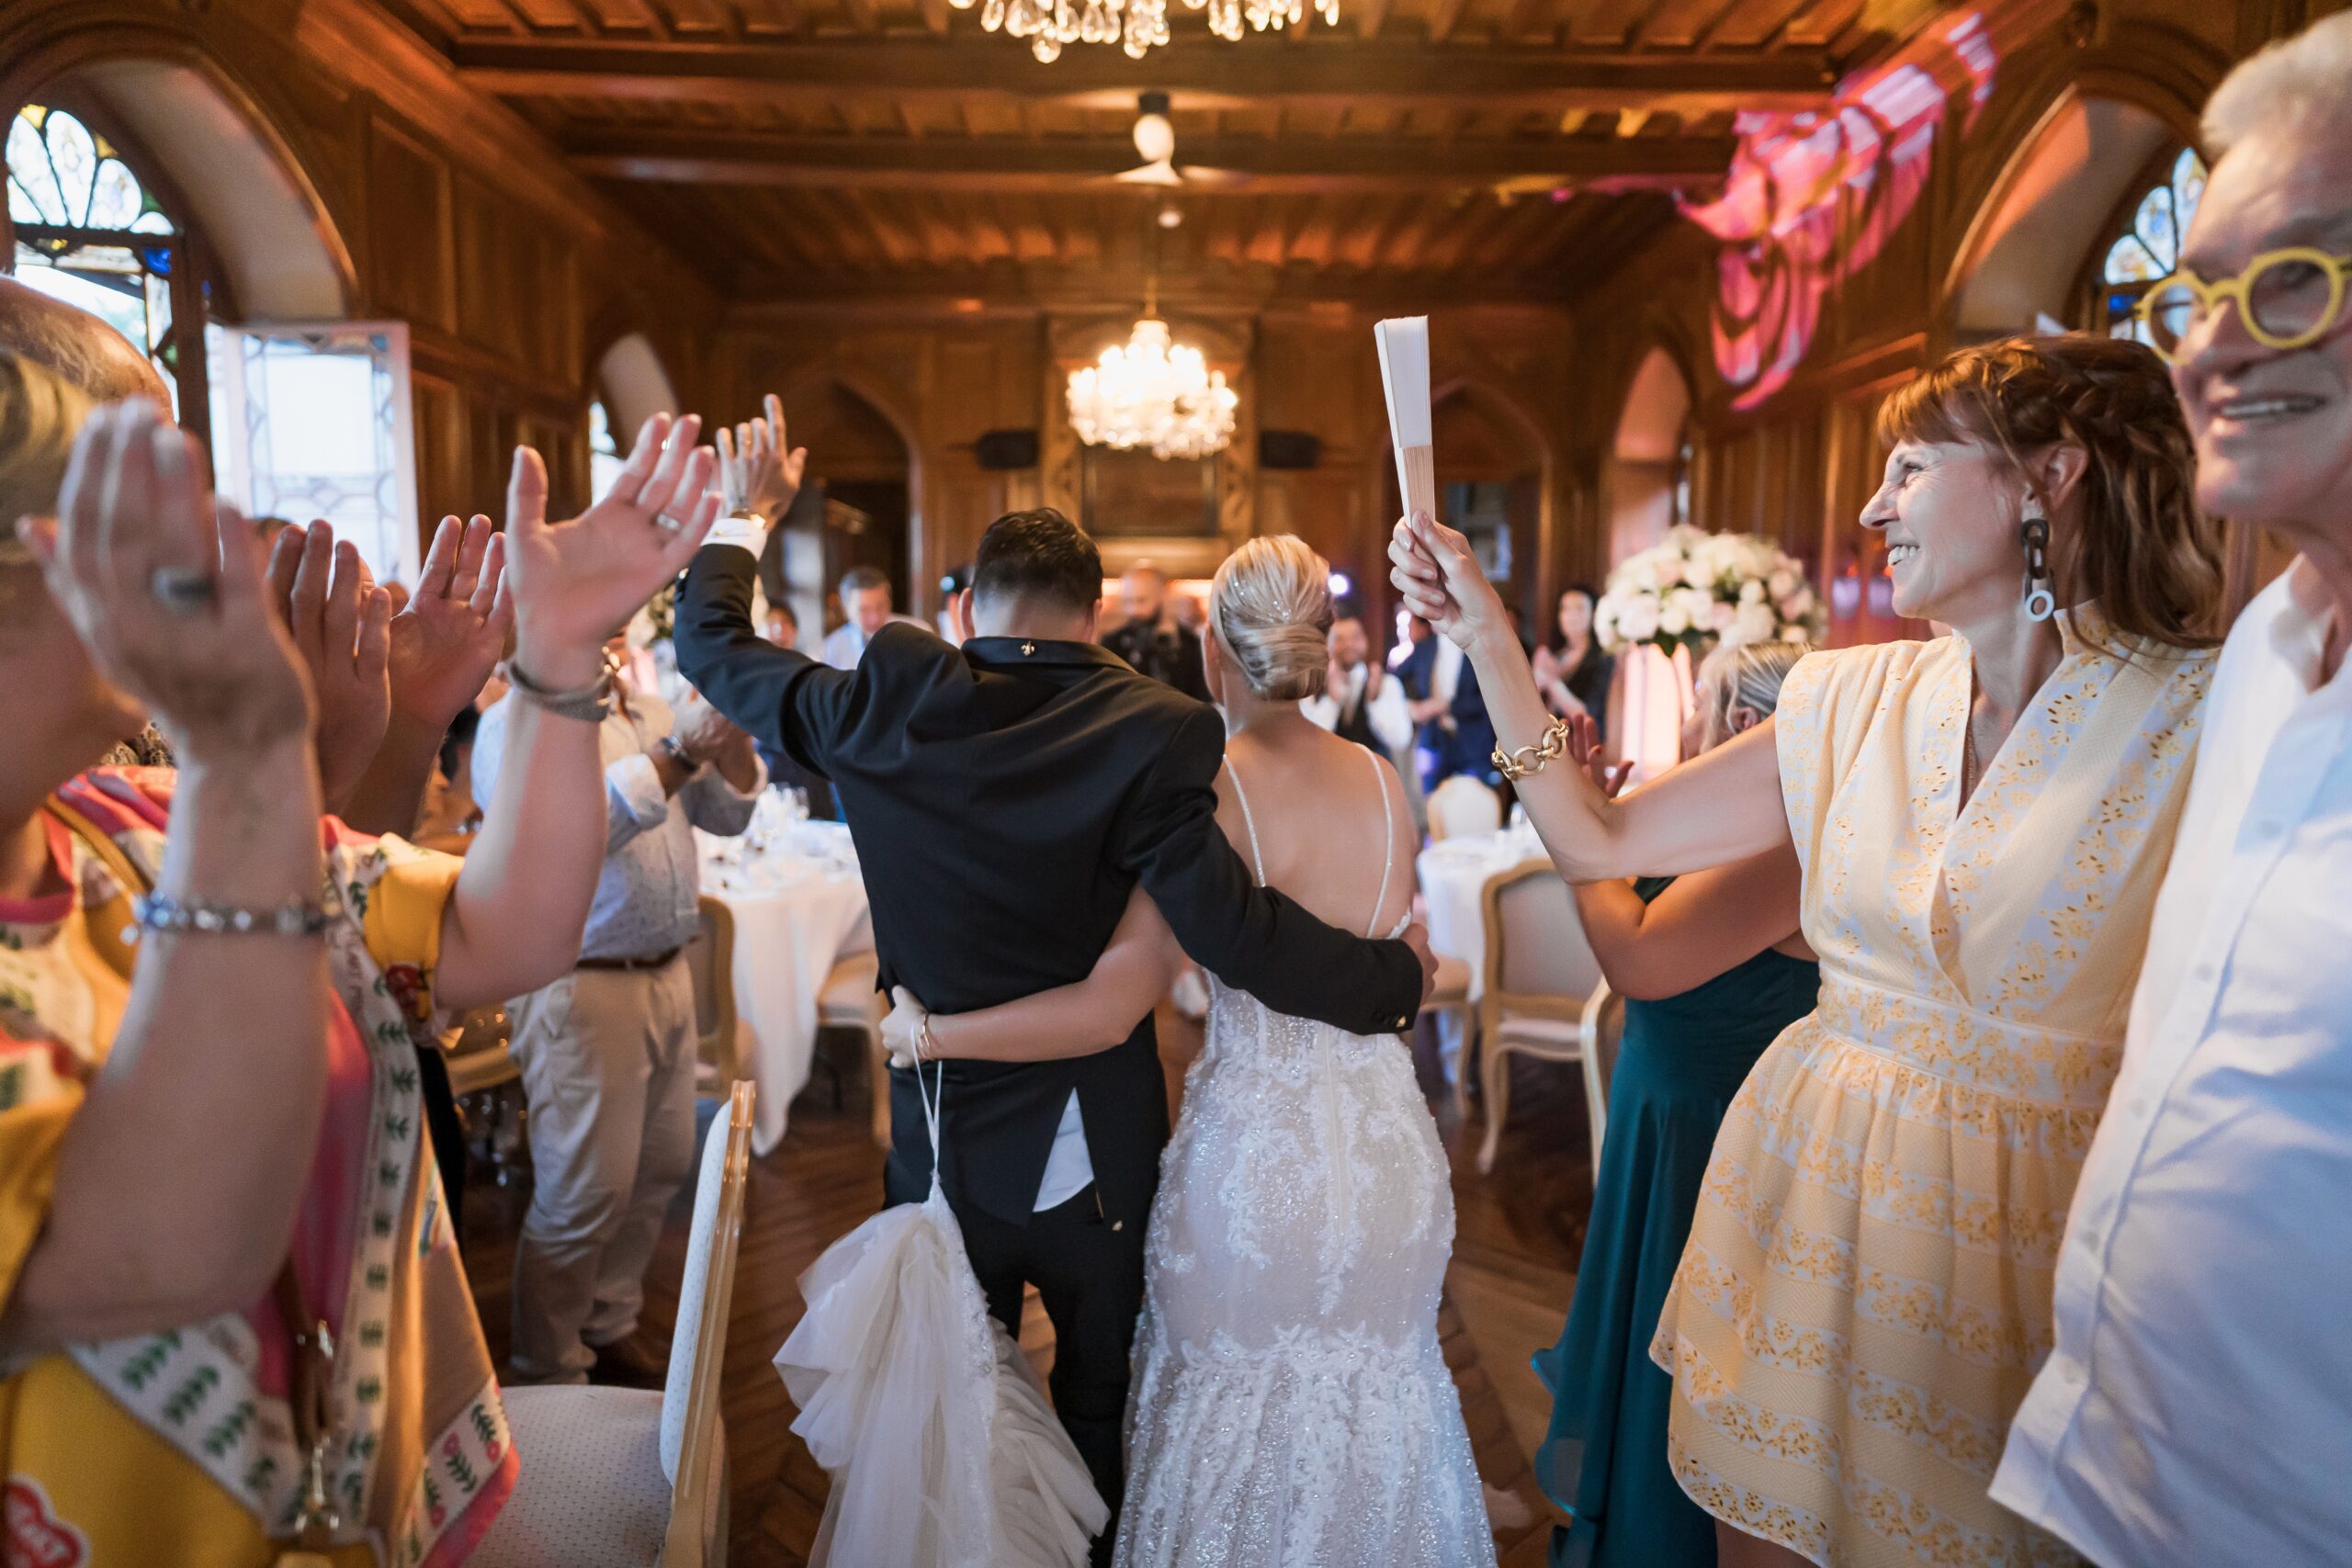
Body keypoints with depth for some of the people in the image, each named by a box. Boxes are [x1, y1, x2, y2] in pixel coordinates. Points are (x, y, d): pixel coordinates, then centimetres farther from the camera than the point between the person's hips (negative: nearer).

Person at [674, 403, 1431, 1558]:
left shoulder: (890, 706, -13)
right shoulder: (1147, 734, -22)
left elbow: (711, 644, 1)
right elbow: (1232, 930, -28)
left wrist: (747, 514, 17)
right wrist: (1400, 976, -14)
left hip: (940, 1150, 2)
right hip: (1092, 1163, -2)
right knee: (1099, 1421, 24)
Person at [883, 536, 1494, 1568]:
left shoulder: (1206, 791, -18)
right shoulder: (1385, 782, -4)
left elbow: (1112, 1005, -23)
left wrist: (929, 1032, -14)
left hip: (1257, 1151, -4)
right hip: (1386, 1144, 4)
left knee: (1243, 1415, 19)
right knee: (1374, 1397, 25)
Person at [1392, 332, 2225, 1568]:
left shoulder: (2203, 720, -11)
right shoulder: (1856, 701, 0)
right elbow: (1598, 841, -1)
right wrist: (1486, 636, -5)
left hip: (2020, 1233, -3)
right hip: (1809, 1189, 4)